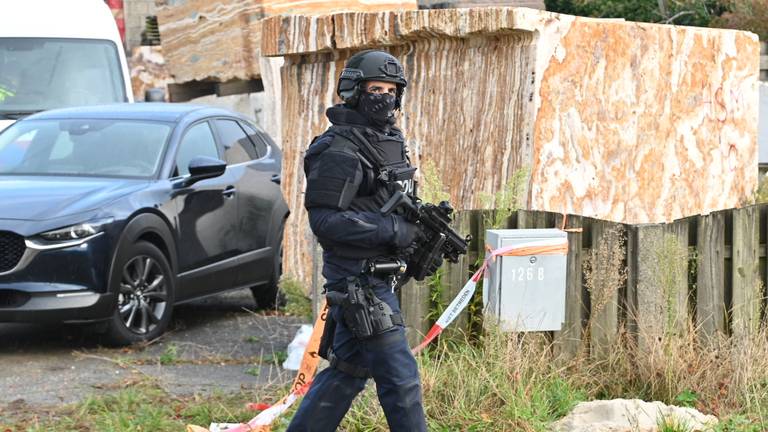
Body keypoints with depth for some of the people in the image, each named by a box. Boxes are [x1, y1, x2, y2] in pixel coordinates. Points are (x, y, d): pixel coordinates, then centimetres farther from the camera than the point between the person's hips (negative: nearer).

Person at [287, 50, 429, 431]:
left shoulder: (391, 142, 14)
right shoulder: (338, 151, -15)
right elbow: (324, 220, -20)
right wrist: (392, 230, -23)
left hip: (379, 278, 9)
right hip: (359, 282, -9)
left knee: (347, 371, 16)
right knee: (400, 378, -7)